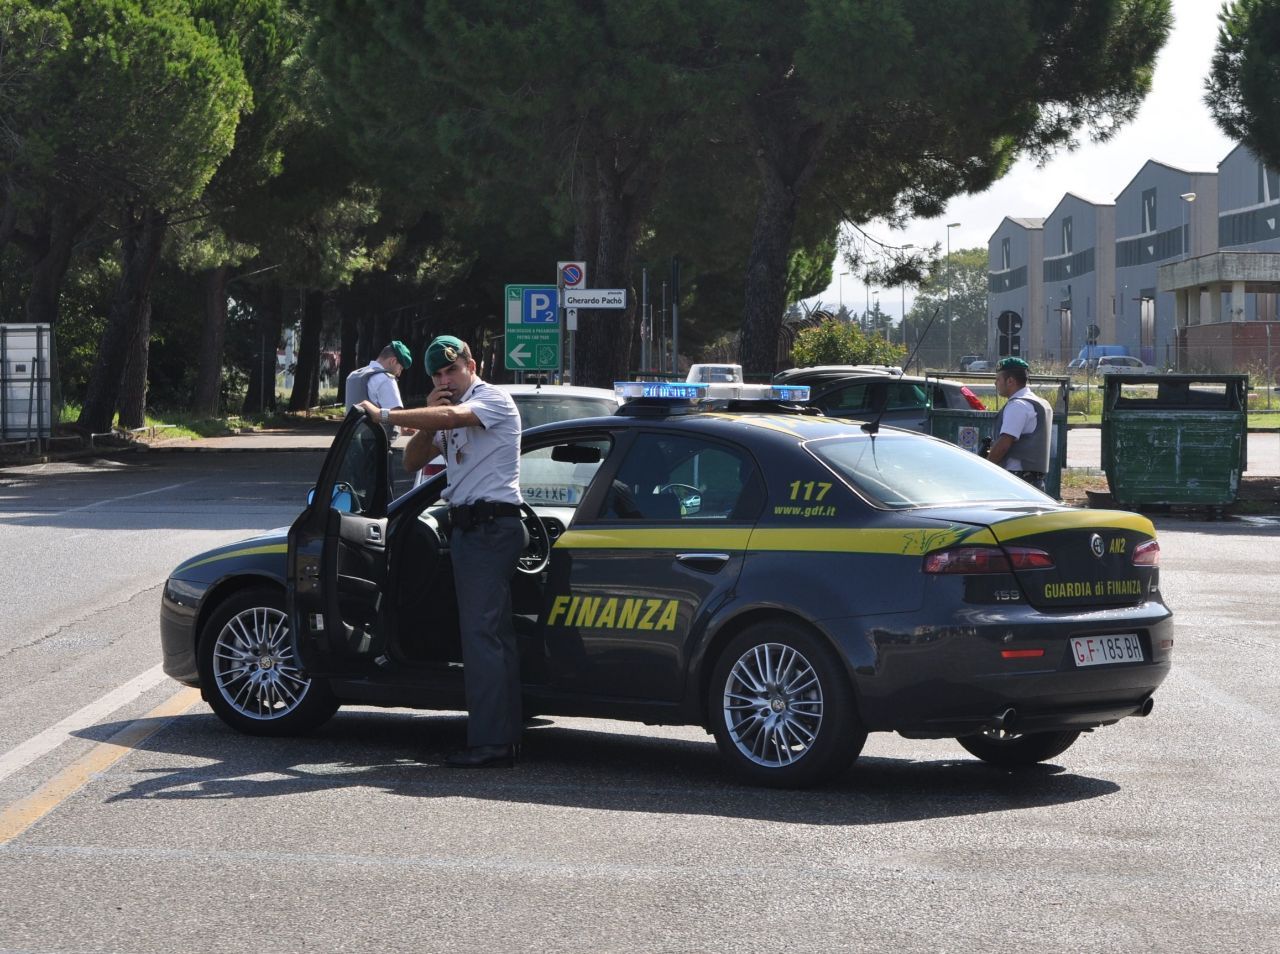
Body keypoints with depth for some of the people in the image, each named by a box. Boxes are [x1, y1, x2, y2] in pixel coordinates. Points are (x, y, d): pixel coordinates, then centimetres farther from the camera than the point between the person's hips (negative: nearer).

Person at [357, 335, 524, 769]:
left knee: (482, 631, -14)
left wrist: (385, 415, -23)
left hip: (492, 524, -10)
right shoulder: (447, 415, 22)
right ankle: (506, 736, 12)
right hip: (466, 524, 10)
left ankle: (490, 741, -16)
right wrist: (427, 417, 0)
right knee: (491, 633, 10)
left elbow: (453, 416, -26)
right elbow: (413, 461, 16)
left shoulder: (494, 399, -6)